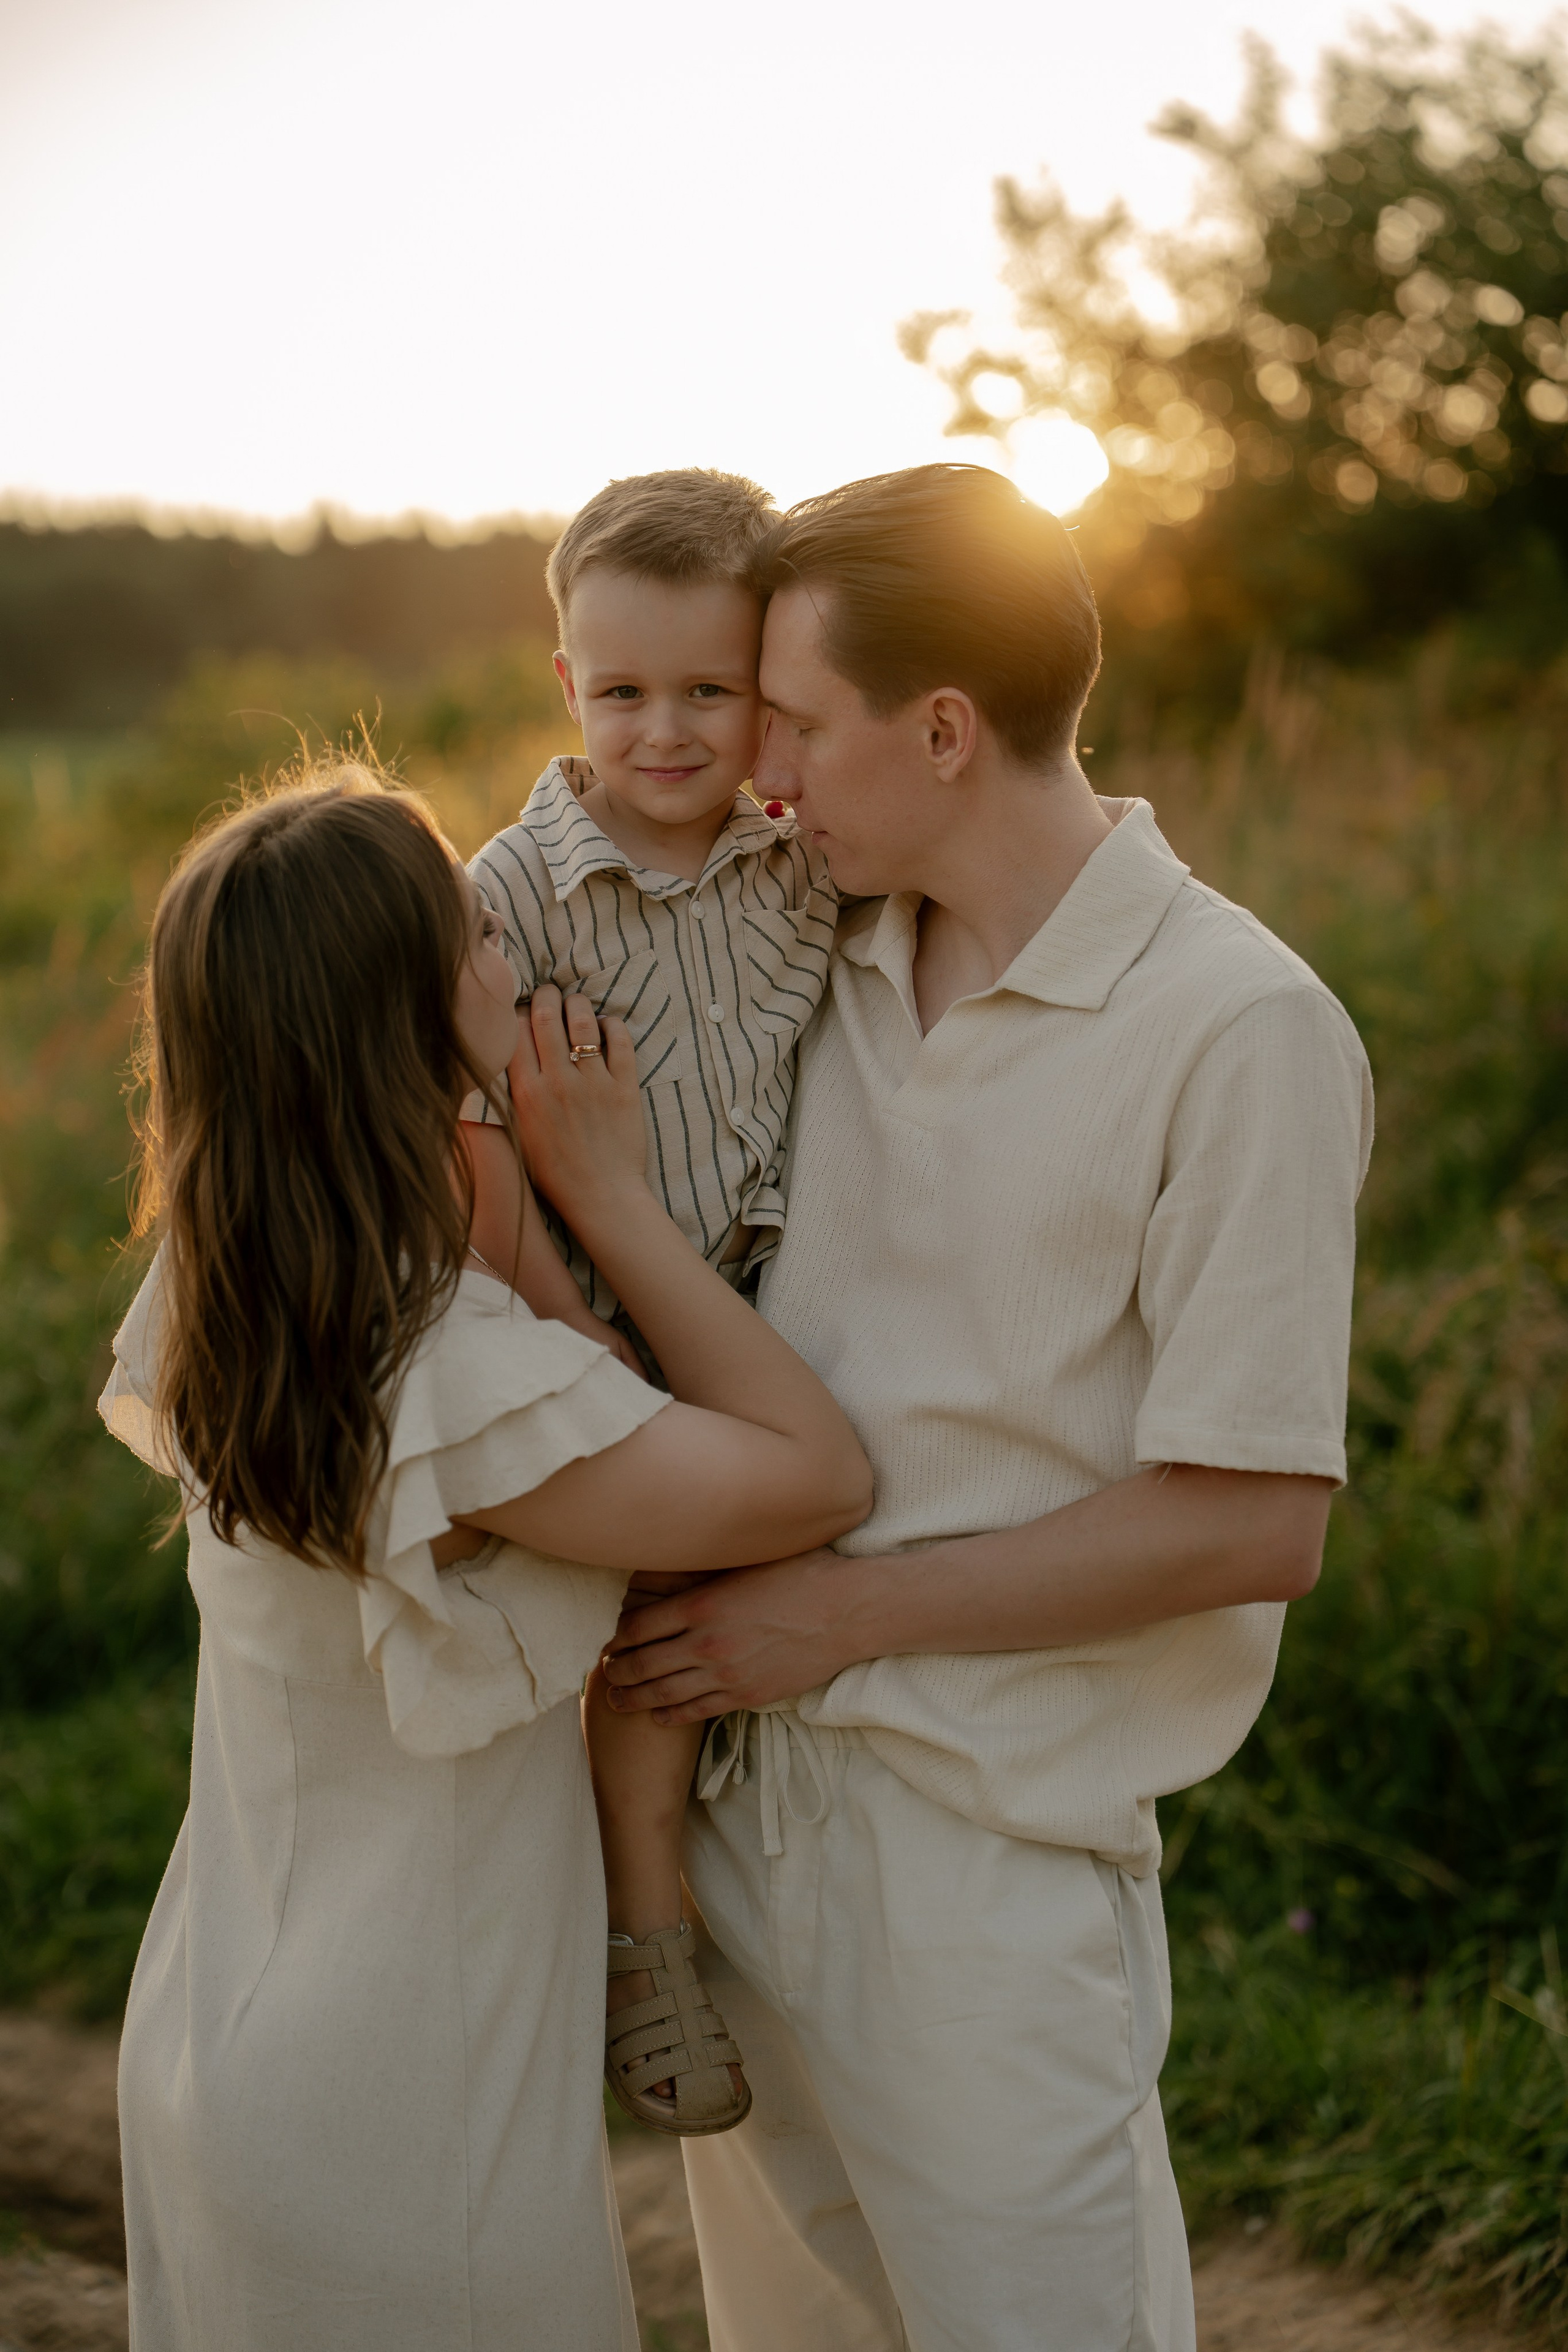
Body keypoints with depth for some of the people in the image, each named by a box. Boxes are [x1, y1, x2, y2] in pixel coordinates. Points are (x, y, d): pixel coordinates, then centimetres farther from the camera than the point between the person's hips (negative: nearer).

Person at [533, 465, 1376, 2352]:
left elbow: (1255, 1527, -18)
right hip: (738, 1786, 7)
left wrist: (840, 1612, -14)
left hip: (990, 1850, -6)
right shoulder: (838, 965, 5)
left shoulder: (1244, 1031, -15)